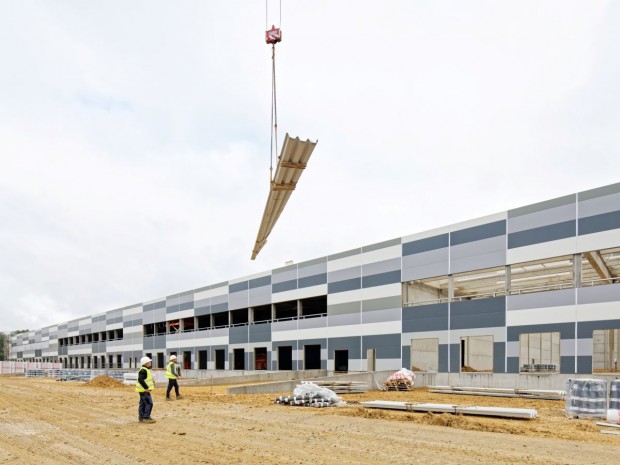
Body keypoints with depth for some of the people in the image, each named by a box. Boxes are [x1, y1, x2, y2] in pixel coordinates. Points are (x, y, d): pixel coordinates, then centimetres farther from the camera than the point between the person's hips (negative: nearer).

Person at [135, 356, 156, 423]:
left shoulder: (145, 370, 17)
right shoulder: (143, 370, -17)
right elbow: (140, 379, -26)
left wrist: (152, 382, 15)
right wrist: (146, 388, -25)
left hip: (143, 390, 11)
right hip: (144, 390, -11)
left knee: (142, 404, 13)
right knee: (149, 403, -10)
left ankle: (141, 418, 18)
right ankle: (146, 418, -8)